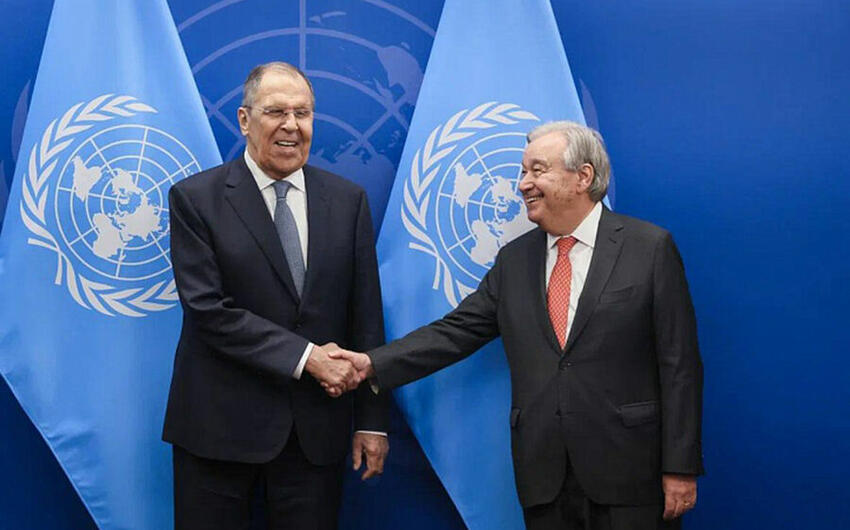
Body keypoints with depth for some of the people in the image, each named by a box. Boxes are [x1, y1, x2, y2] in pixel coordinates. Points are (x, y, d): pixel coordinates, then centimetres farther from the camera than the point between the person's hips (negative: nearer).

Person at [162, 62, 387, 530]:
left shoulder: (348, 200, 7)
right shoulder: (195, 199, -2)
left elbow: (365, 316, 7)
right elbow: (209, 309, -12)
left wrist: (372, 420, 4)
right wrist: (304, 356, -17)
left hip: (316, 432, 3)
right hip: (220, 427, -2)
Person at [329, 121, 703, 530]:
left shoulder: (650, 247, -2)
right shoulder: (514, 260, 12)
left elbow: (679, 364, -5)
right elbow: (456, 332, 8)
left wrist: (680, 467, -8)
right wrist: (372, 365, -5)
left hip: (628, 477, -4)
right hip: (544, 477, 4)